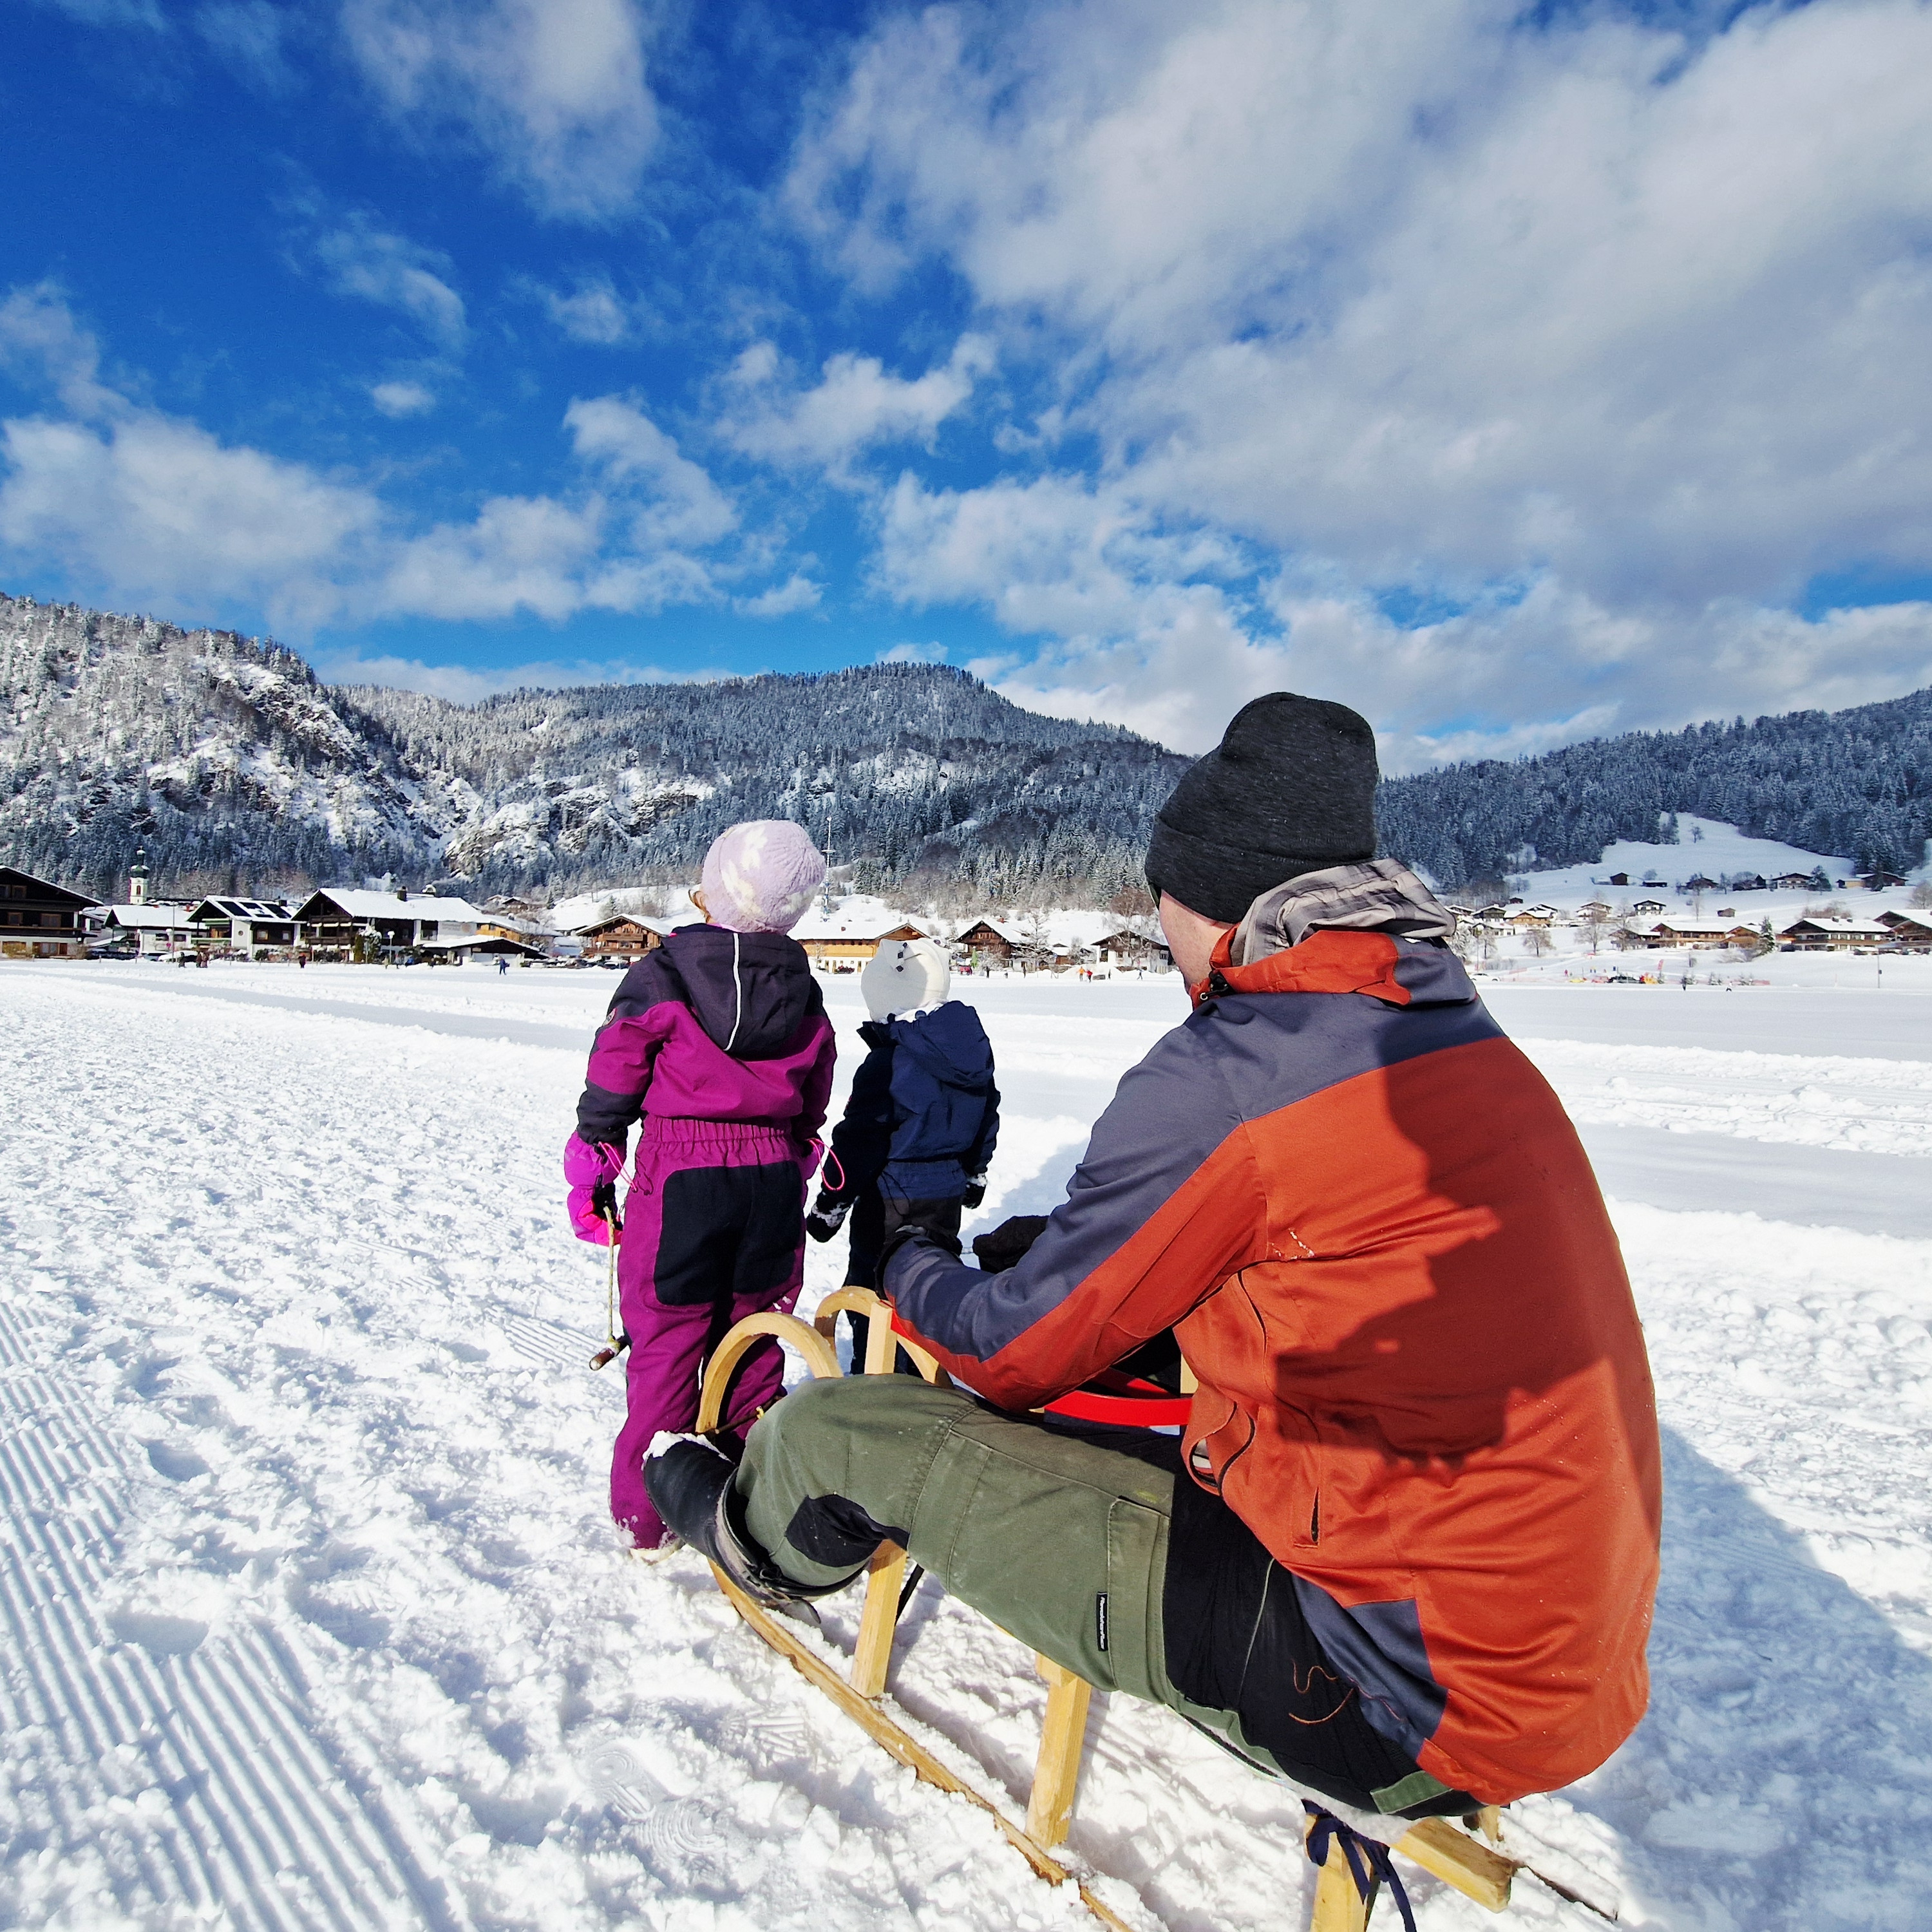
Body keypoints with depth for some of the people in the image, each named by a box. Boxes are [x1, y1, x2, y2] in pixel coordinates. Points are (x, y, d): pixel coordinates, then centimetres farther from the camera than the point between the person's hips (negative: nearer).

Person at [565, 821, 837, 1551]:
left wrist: (592, 1181, 9)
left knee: (667, 1350, 11)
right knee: (754, 1348, 17)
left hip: (678, 1181, -3)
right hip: (773, 1182, 3)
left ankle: (649, 1514, 25)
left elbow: (609, 1090, -4)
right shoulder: (804, 993, 2)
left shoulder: (659, 978, -9)